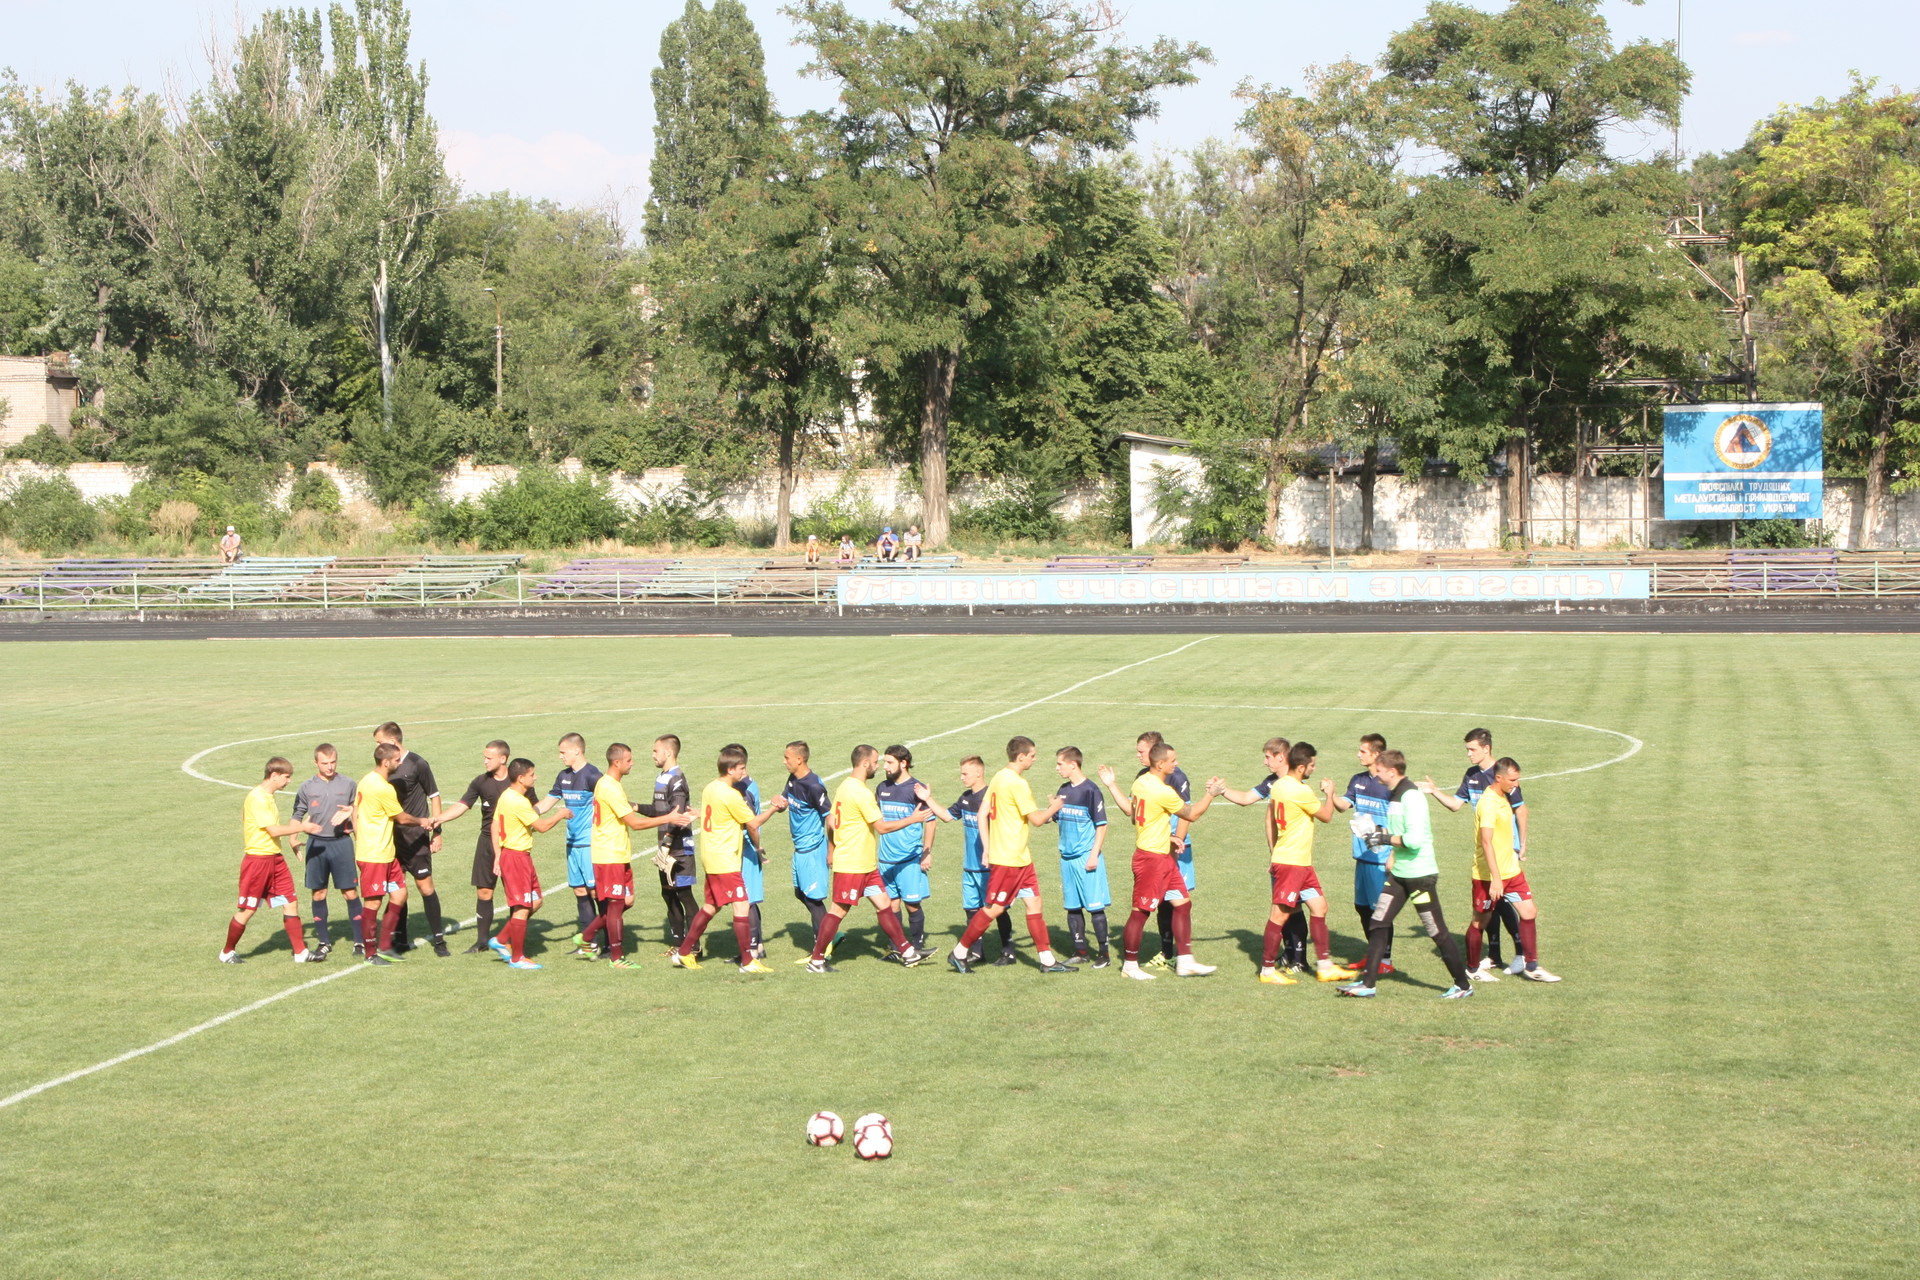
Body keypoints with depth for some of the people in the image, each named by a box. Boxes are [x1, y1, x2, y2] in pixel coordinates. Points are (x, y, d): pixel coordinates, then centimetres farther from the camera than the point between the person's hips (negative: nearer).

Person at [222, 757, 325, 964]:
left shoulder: (269, 797, 14)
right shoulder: (257, 798, -17)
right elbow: (274, 830, -21)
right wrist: (302, 827, -14)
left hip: (275, 858, 9)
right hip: (257, 859, -9)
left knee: (291, 902, 3)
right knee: (247, 910, 1)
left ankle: (300, 952, 6)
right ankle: (227, 952, 17)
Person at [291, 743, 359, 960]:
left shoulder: (348, 784, 4)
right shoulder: (307, 787, 4)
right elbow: (297, 815, 12)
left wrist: (352, 811, -8)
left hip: (342, 842, -1)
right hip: (316, 843, 1)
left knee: (350, 893, -3)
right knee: (318, 894, 5)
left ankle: (360, 941, 4)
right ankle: (324, 942, 16)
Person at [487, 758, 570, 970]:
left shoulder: (505, 797, 10)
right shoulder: (519, 802, -21)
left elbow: (495, 826, 14)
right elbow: (542, 826, -18)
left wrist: (498, 856, 16)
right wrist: (560, 814, -2)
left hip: (507, 853, 10)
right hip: (517, 856, -10)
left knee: (535, 902, 15)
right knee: (522, 907, -3)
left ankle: (502, 941, 20)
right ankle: (517, 958, 3)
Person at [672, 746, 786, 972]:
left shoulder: (709, 789, 9)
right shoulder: (731, 795, -17)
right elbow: (753, 824, -10)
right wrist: (773, 808, 4)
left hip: (710, 858, 9)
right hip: (725, 861, -9)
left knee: (711, 906, 18)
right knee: (741, 906, -7)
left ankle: (684, 953, 21)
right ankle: (748, 961, -7)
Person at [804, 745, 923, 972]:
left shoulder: (845, 787, 10)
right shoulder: (861, 793, -20)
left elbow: (830, 821, 17)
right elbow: (881, 826, -20)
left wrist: (831, 850, 26)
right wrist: (911, 820, -11)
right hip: (852, 866, -10)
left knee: (884, 905, 10)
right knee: (838, 910, -3)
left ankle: (906, 952, 14)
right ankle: (816, 960, 4)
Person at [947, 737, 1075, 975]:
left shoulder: (998, 778, 10)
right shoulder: (1017, 783, -18)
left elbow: (983, 813, 11)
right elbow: (1037, 819, -17)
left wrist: (987, 847, 12)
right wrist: (1053, 808, 1)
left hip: (1020, 857, 10)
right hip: (1009, 859, -10)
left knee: (1034, 903, 8)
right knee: (994, 908, -2)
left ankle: (1047, 959, 10)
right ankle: (959, 953, 7)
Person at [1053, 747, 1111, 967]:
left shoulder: (1090, 790, -11)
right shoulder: (1064, 790, 10)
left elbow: (1102, 825, -10)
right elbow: (1055, 817, 18)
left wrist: (1094, 855, -15)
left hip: (1086, 857, -7)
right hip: (1067, 858, 7)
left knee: (1095, 907, -3)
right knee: (1072, 907, 9)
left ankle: (1104, 952, 4)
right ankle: (1080, 951, 18)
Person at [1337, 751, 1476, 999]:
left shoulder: (1411, 796, -18)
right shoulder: (1394, 795, 12)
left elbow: (1415, 839, -25)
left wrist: (1386, 839, -16)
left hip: (1420, 874, -9)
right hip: (1398, 874, 9)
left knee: (1437, 932, -1)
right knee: (1377, 923, 4)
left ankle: (1463, 985, 11)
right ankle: (1367, 983, 6)